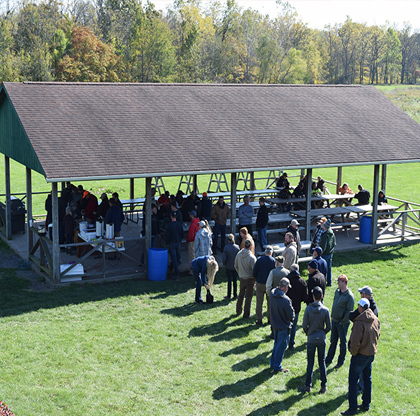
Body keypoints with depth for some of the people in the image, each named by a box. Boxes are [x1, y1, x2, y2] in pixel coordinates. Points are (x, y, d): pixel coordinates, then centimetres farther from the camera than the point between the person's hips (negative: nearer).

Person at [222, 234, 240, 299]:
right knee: (235, 281, 12)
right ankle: (235, 295, 17)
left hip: (229, 266, -2)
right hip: (236, 266, 2)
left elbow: (224, 259, -14)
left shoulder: (226, 247, -14)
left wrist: (225, 263, 6)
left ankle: (229, 296, 14)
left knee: (229, 281, 8)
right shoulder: (237, 247, -9)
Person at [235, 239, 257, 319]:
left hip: (242, 278, 5)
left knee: (241, 295, 21)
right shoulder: (251, 257, -22)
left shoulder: (238, 254, -4)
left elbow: (236, 266, 8)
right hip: (250, 279, -5)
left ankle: (238, 311, 31)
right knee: (248, 296, 6)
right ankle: (246, 314, 10)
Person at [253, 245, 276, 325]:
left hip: (260, 284, 0)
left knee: (259, 302, 7)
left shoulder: (259, 260, -8)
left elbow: (254, 273, -5)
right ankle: (270, 318, 22)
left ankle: (259, 320, 8)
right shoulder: (274, 261, -9)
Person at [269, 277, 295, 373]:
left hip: (274, 324, 7)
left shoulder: (272, 293, -11)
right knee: (281, 346, 8)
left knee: (276, 343, 25)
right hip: (283, 327, -7)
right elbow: (291, 315, -19)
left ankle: (273, 363, 36)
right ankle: (277, 367, 19)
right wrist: (291, 319, 0)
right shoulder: (285, 300, -31)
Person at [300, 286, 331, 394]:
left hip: (311, 339, -1)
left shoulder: (308, 309, -11)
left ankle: (308, 385, 12)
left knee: (310, 363, 7)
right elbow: (329, 327, -2)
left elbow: (304, 325, -7)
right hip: (322, 339, 1)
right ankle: (324, 386, 14)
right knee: (322, 362, 10)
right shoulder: (325, 310, -9)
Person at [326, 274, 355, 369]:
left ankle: (341, 361, 22)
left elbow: (349, 311, -17)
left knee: (342, 342, 9)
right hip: (334, 321, 6)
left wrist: (342, 322, -14)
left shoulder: (349, 296, -19)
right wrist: (332, 316, 9)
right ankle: (328, 360, 26)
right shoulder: (337, 291, 4)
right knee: (333, 341, 16)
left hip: (343, 323, -6)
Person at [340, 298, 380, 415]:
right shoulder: (376, 320, 1)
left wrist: (353, 353, -9)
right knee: (367, 379, 18)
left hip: (360, 354, -8)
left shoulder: (360, 322, -24)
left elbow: (355, 341, -24)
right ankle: (366, 404, 27)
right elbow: (377, 335, 14)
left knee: (353, 380, 0)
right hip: (371, 353, 8)